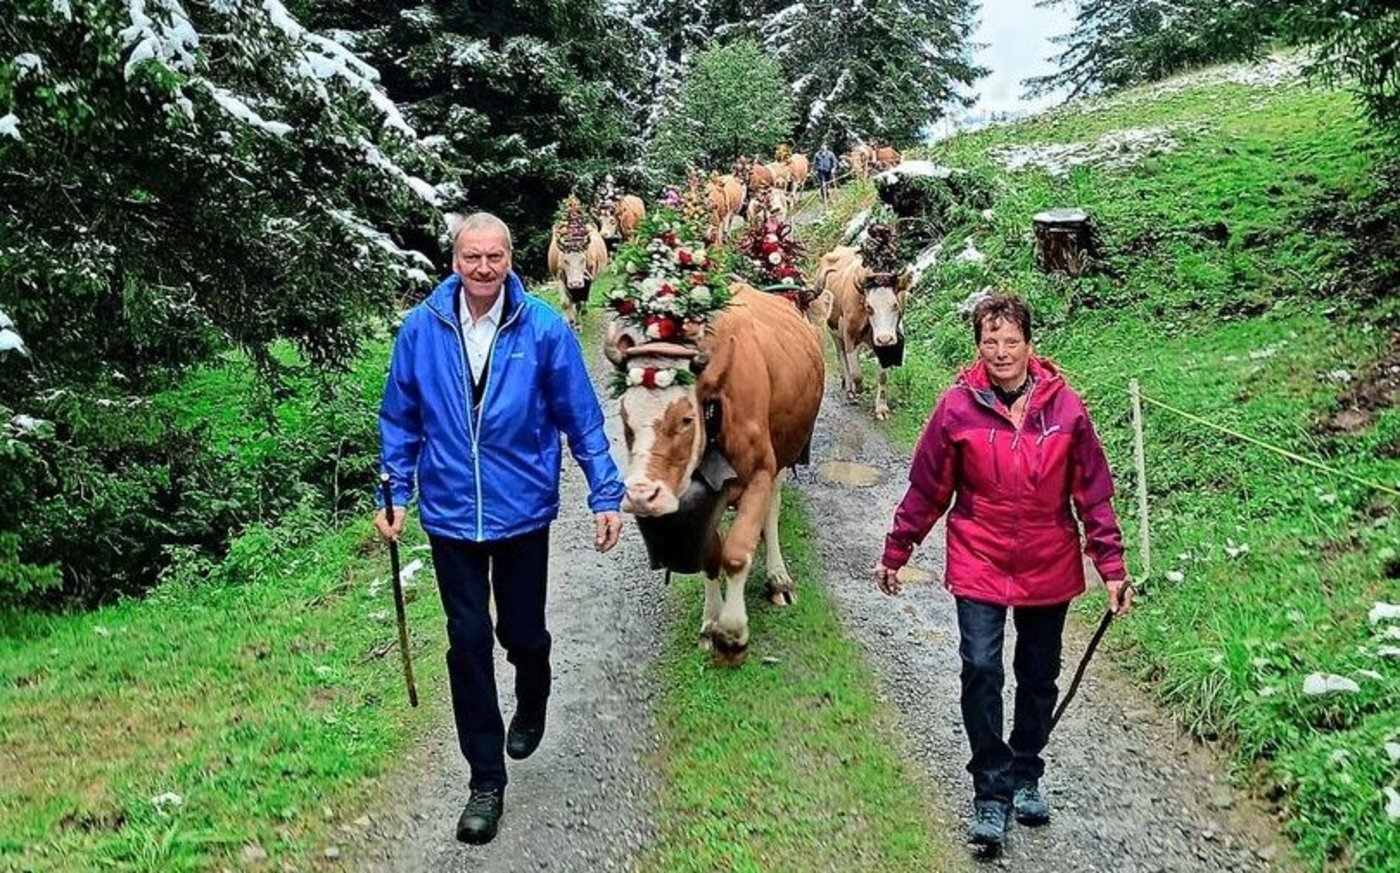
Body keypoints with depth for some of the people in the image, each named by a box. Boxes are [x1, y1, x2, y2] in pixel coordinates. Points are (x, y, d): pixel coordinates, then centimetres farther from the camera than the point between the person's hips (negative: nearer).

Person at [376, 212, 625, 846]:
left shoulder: (544, 329, -11)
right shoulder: (420, 329, -6)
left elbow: (581, 417, -4)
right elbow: (401, 420, 4)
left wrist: (606, 496, -6)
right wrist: (396, 495, 3)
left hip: (523, 512, -1)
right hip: (450, 515, 1)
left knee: (522, 633, 12)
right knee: (468, 642, 4)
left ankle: (532, 707, 48)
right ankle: (486, 779, 17)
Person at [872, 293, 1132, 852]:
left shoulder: (1065, 407, -7)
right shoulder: (958, 407, -8)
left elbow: (1093, 492, -1)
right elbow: (927, 489, 0)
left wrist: (1111, 566, -2)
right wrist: (895, 553, 5)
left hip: (1049, 568, 2)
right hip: (979, 563, -1)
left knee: (1039, 677, 14)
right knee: (981, 671, -11)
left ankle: (1026, 777, 34)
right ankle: (992, 793, 3)